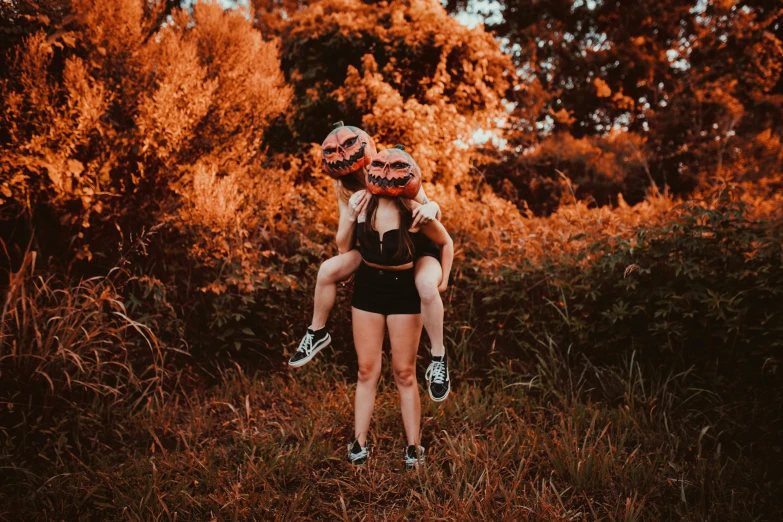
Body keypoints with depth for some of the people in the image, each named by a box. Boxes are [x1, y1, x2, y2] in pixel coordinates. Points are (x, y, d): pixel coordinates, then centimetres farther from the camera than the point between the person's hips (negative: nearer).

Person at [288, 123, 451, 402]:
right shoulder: (344, 188, -16)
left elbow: (431, 209, -16)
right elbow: (344, 248, -19)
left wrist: (431, 208, -42)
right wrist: (350, 216, -40)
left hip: (417, 246, -3)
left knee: (427, 288, -36)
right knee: (327, 269, -16)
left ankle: (439, 358, -14)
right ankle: (317, 333, 9)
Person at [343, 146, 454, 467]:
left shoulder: (415, 212, -14)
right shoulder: (361, 204, -6)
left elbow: (446, 242, 1)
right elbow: (343, 247, -6)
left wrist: (443, 278, -5)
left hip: (404, 291, -3)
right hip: (367, 288, 3)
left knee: (404, 373, 5)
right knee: (367, 371, 9)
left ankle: (413, 447, 18)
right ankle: (359, 443, 18)